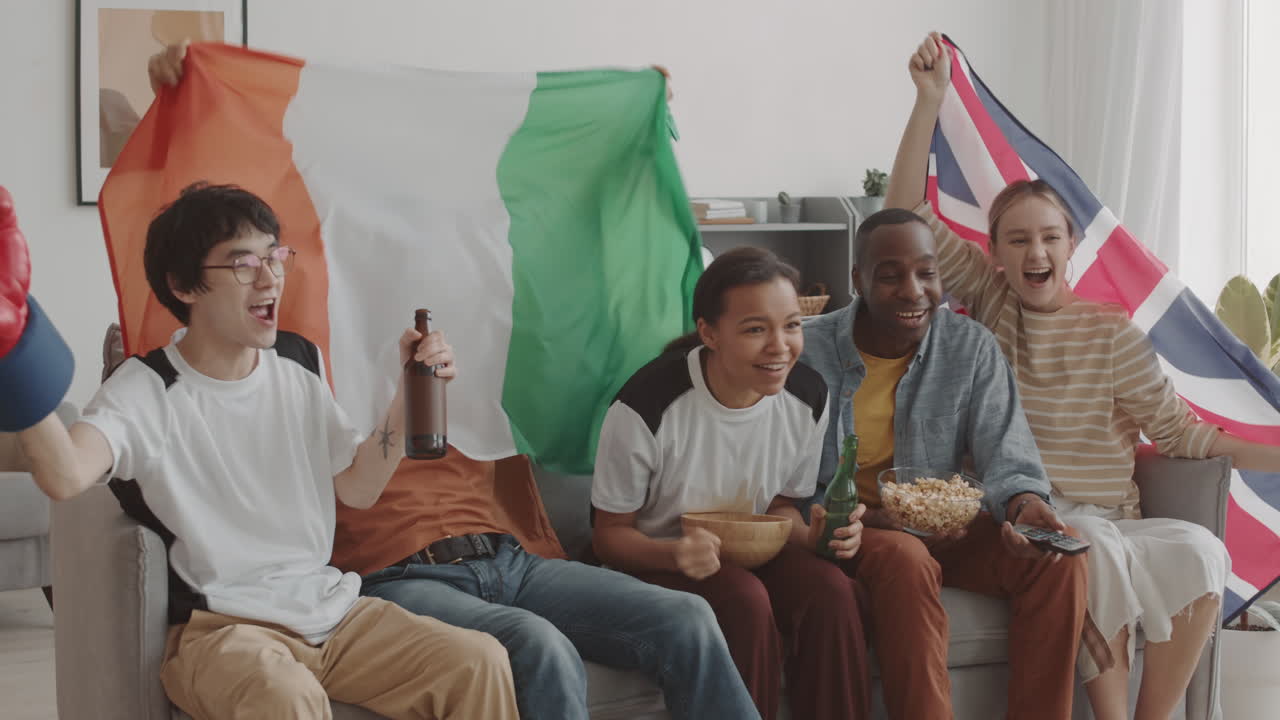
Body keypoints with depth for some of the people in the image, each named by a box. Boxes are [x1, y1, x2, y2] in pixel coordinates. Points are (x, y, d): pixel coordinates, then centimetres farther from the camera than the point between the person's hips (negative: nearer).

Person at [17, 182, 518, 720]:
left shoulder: (299, 363, 10)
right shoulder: (147, 392, -9)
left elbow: (357, 488, 17)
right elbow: (66, 478, -29)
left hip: (331, 610, 6)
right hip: (220, 628, -6)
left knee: (481, 663, -16)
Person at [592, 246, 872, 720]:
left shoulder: (808, 397, -8)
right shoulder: (647, 409, -24)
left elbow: (781, 504, 9)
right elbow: (610, 535, -12)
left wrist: (808, 537, -14)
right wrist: (674, 553, -33)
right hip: (654, 558, -4)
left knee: (831, 590, -25)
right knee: (746, 600, -33)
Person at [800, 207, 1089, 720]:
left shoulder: (972, 347, 1)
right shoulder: (809, 351, -8)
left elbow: (1006, 456, -6)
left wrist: (1025, 503, -31)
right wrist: (868, 518, -26)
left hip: (944, 531, 4)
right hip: (847, 535, -4)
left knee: (1059, 558, -20)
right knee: (905, 559, -37)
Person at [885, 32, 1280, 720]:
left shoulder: (1111, 334, 5)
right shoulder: (988, 301, 7)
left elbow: (1175, 428, 3)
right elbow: (908, 218, -2)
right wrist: (929, 99, -10)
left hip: (1111, 516, 2)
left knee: (1199, 551, -27)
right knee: (1097, 551, -34)